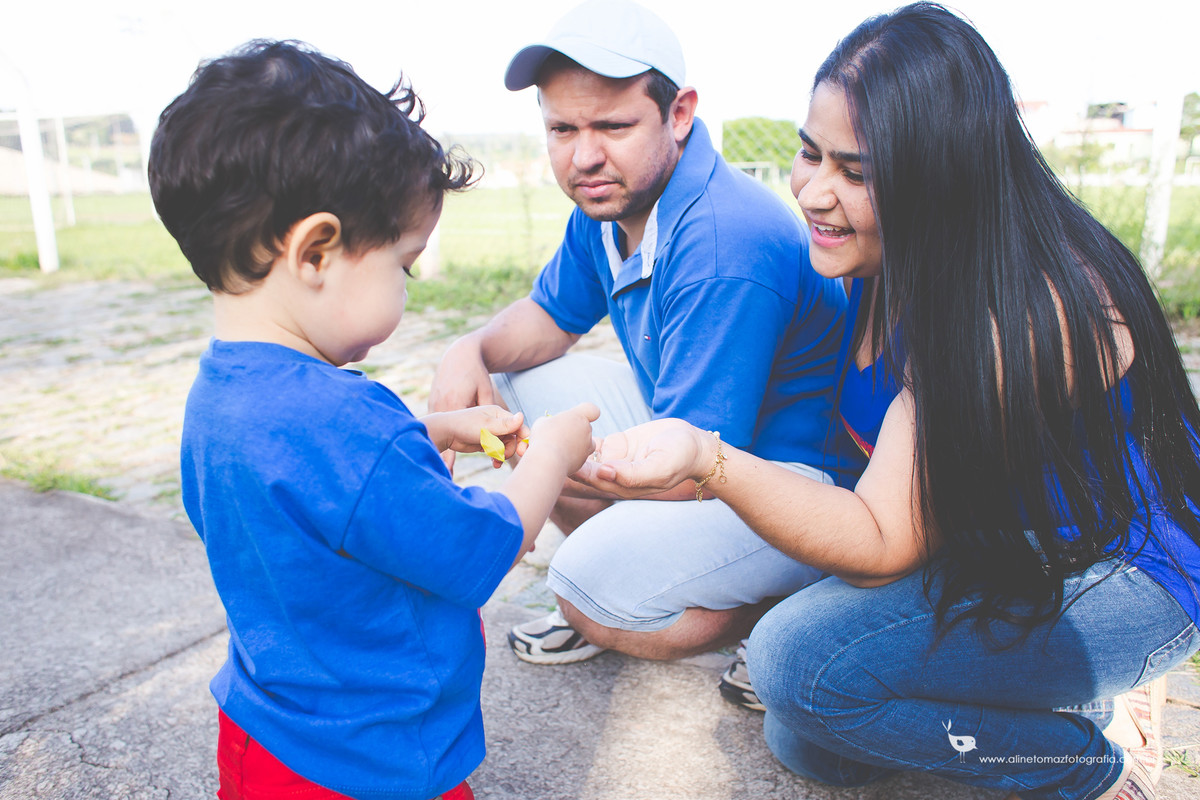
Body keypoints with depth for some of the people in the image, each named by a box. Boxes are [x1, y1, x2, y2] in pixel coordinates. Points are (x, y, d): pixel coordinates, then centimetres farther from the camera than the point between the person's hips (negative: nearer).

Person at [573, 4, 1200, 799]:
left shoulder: (1019, 314, -32)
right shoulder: (891, 257, -7)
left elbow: (883, 543, -31)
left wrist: (708, 460, -45)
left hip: (1122, 576, -7)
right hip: (996, 547, 8)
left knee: (800, 660, -25)